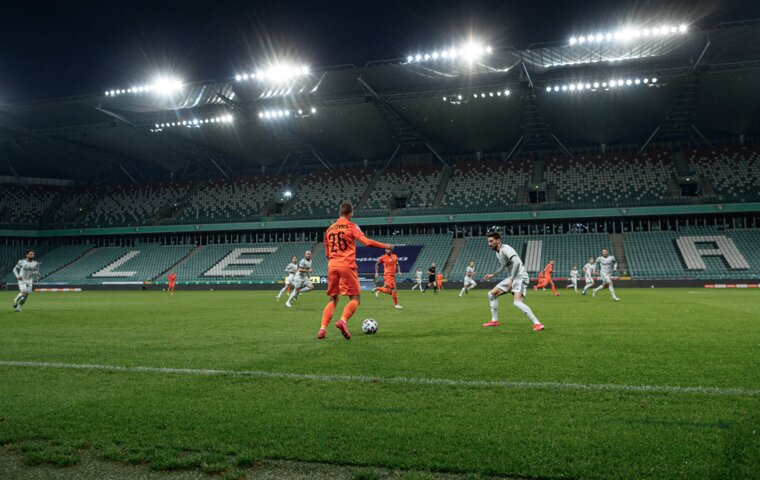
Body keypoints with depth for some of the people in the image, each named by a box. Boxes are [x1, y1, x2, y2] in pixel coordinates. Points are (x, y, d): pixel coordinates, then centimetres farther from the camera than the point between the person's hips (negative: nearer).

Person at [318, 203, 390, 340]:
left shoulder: (329, 229, 17)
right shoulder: (351, 226, 2)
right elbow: (367, 242, -10)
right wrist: (385, 246, 1)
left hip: (332, 266, 5)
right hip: (347, 266, -5)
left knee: (333, 299, 13)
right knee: (354, 298, 1)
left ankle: (323, 328, -1)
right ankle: (343, 321, -24)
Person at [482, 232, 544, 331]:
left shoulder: (505, 249, -19)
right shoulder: (497, 252, 12)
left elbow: (517, 262, -33)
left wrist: (511, 279, -34)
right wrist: (493, 274, 26)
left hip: (520, 277, -10)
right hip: (511, 278, 10)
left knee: (517, 302, -28)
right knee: (492, 294, 11)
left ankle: (537, 324, -23)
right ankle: (494, 321, 20)